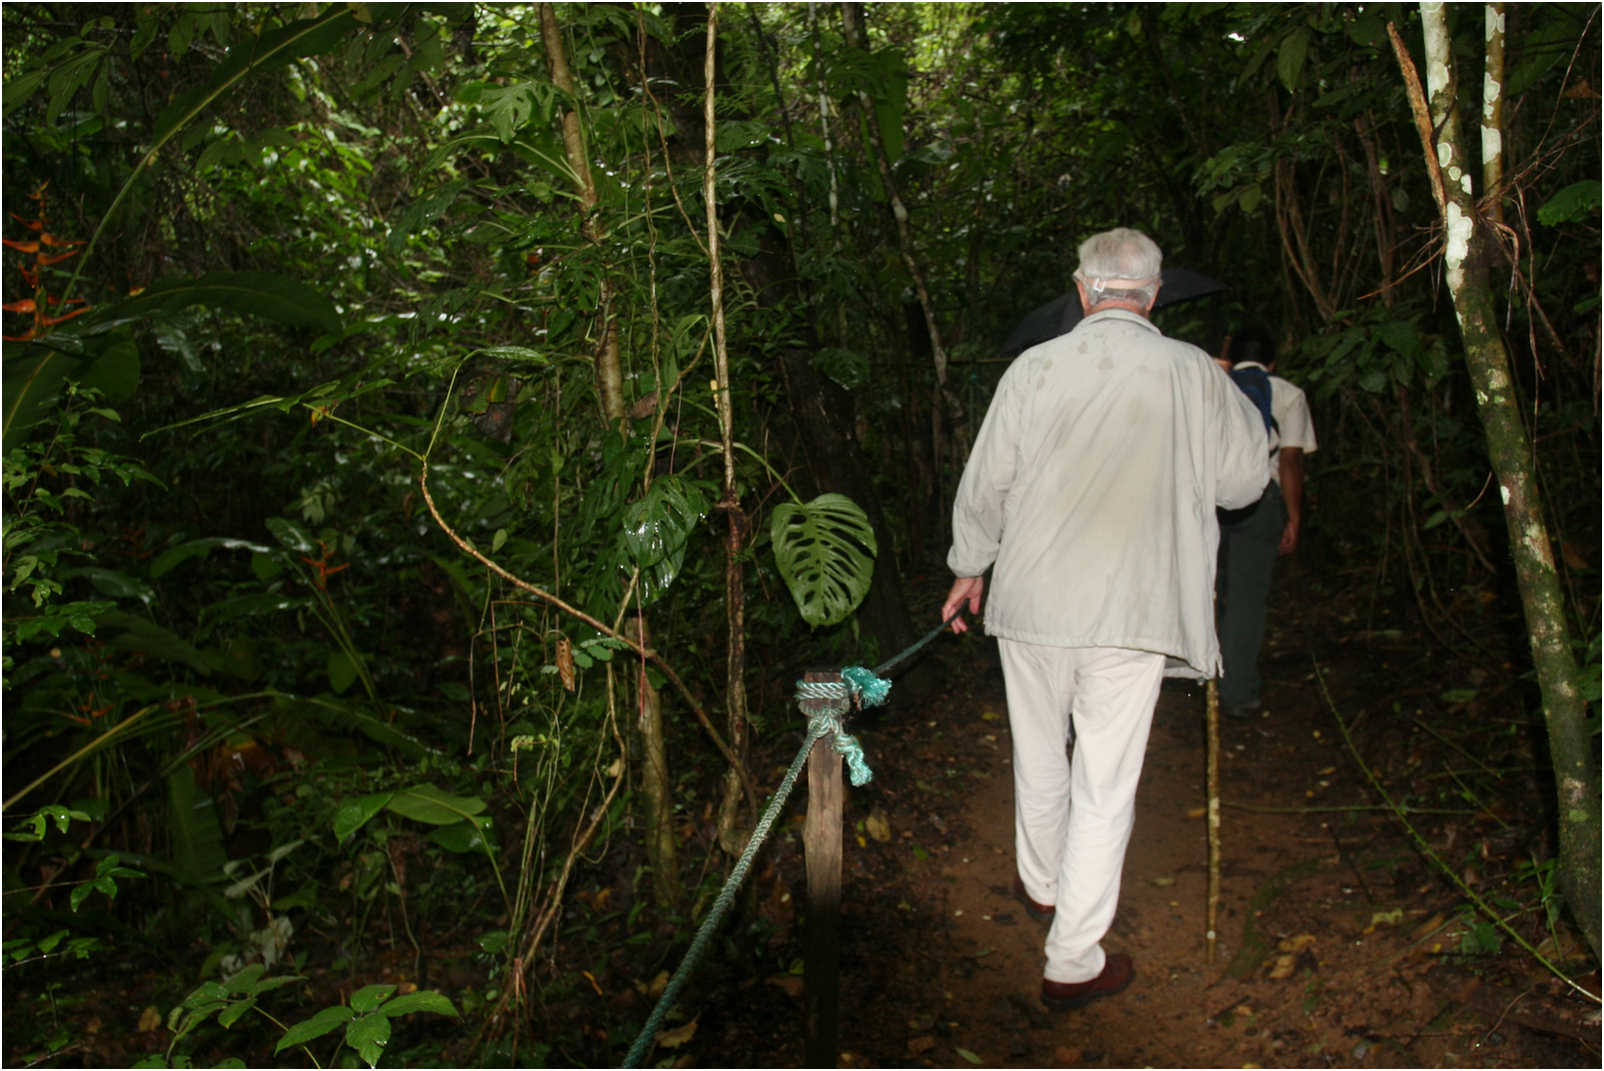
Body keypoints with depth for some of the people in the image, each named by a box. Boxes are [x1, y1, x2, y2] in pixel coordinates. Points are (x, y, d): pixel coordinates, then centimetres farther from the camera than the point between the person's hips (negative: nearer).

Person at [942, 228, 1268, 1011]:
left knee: (1039, 758, 21)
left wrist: (968, 568, 17)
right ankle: (1072, 961, 13)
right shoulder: (1193, 373, -4)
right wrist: (1236, 403, 24)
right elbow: (1242, 483, 7)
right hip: (1131, 618, -2)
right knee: (1105, 786, 6)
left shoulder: (1034, 368, -3)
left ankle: (1041, 884, 45)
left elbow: (985, 485, 1)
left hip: (1031, 602, 2)